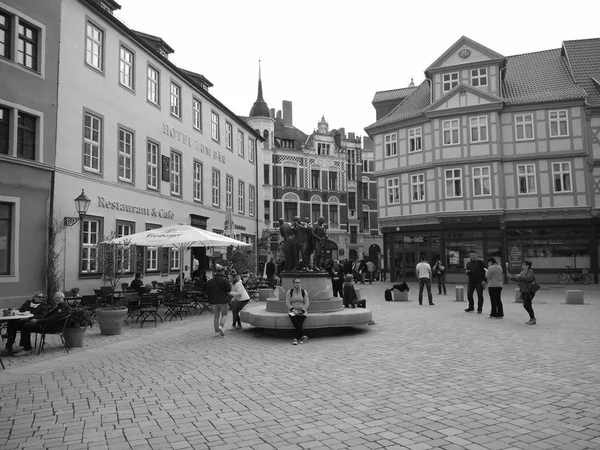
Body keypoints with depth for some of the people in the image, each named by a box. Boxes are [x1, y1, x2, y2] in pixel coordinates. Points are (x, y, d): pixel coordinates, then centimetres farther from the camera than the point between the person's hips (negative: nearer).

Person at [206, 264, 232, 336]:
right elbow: (228, 290, -9)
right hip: (223, 300, -3)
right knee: (224, 315, 8)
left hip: (214, 300, 3)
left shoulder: (210, 281, 4)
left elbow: (208, 291, 5)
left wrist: (210, 299, 17)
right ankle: (221, 326, -16)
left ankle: (216, 330, 15)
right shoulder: (225, 280, -9)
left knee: (216, 316, 13)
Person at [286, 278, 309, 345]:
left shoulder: (304, 292, 2)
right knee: (293, 319, -32)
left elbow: (306, 303, 0)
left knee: (300, 321, -31)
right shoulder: (289, 292, 2)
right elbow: (288, 303, -2)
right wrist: (293, 310, -17)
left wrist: (301, 311, -14)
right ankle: (303, 336, -28)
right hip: (292, 311, 0)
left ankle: (296, 338, -25)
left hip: (302, 311, 0)